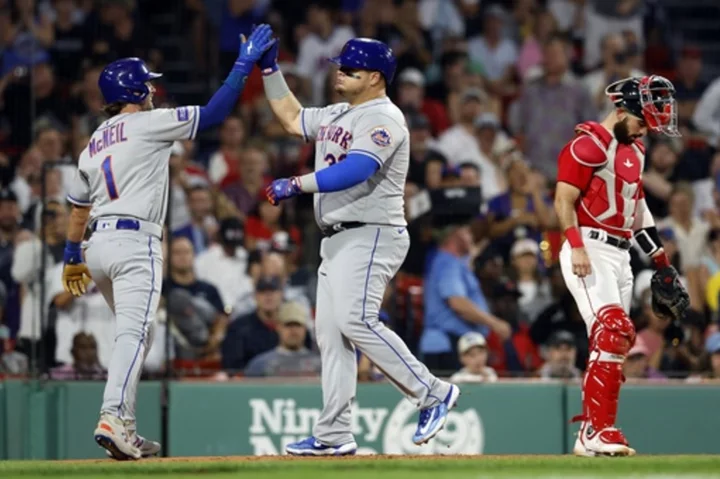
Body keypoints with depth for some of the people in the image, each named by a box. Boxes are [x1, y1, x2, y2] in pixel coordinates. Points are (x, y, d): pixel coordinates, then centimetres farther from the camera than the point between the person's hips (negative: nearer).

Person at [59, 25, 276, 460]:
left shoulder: (93, 144, 19)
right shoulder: (147, 123, -3)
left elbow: (78, 208, 24)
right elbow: (214, 112, -7)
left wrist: (72, 257, 33)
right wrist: (244, 64, -1)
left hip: (99, 245, 8)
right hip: (135, 243, -8)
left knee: (139, 333, 18)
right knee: (133, 332, -17)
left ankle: (126, 433, 16)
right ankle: (113, 419, -35)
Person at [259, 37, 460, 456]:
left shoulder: (383, 119, -12)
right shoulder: (338, 116, 18)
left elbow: (356, 170, -25)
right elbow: (292, 119, 31)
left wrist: (298, 184, -29)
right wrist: (269, 70, 24)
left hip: (371, 236, -10)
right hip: (337, 239, 10)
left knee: (355, 321, -22)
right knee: (330, 332, 5)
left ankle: (433, 393, -13)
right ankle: (334, 436, 6)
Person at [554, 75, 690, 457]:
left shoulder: (635, 150, 19)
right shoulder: (589, 145, -10)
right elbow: (564, 200, -14)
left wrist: (660, 259, 24)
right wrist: (577, 246, -26)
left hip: (620, 254, 9)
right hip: (589, 249, -9)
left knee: (616, 341, 7)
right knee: (613, 333, -20)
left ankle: (591, 431, 11)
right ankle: (596, 433, -22)